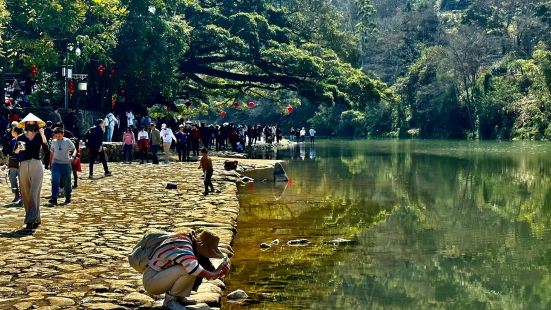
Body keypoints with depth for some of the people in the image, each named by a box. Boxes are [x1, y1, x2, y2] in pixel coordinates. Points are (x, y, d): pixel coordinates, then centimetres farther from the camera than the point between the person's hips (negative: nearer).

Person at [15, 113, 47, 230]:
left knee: (34, 193, -12)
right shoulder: (21, 137, 9)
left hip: (36, 165, -3)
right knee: (25, 194, 5)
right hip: (23, 166, 3)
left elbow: (45, 143, -19)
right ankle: (36, 219, 14)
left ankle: (31, 220, -14)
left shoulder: (39, 136, 2)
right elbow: (15, 152, 1)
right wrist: (19, 148, -20)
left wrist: (42, 134, -35)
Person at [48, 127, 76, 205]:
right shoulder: (53, 142, 5)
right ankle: (54, 199, -17)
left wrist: (72, 156, -18)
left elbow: (74, 149, 1)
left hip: (66, 164, -1)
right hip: (56, 164, 1)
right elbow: (51, 153, 16)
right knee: (55, 181, -14)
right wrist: (50, 164, 16)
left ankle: (68, 198, 27)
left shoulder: (67, 141, -4)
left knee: (66, 182, 8)